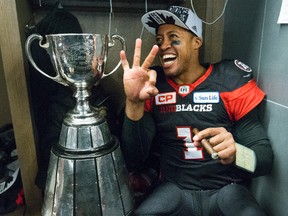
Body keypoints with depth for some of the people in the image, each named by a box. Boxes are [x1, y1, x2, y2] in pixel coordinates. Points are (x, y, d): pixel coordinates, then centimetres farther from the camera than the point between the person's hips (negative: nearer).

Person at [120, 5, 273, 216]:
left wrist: (234, 153, -29)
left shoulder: (231, 80, -7)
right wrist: (134, 102, -23)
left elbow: (266, 157, -6)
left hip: (228, 190, 1)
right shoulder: (152, 85, -4)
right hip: (175, 189, 1)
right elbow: (134, 161, -9)